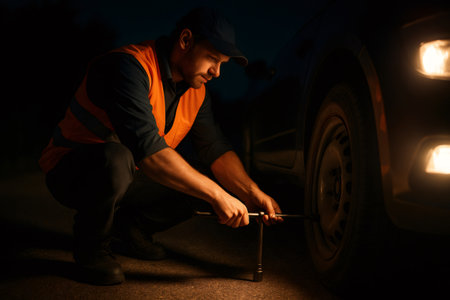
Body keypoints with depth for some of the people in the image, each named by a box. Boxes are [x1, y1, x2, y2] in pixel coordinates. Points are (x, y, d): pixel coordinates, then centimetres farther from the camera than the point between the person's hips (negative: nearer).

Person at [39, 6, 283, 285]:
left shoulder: (196, 90, 0)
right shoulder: (129, 66, -28)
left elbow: (216, 148, 4)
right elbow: (148, 148, -38)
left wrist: (254, 195, -12)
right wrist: (217, 196, -36)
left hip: (128, 178, 8)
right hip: (71, 171, -8)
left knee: (201, 184, -6)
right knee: (116, 159, -39)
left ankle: (128, 228, 12)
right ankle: (91, 247, -12)